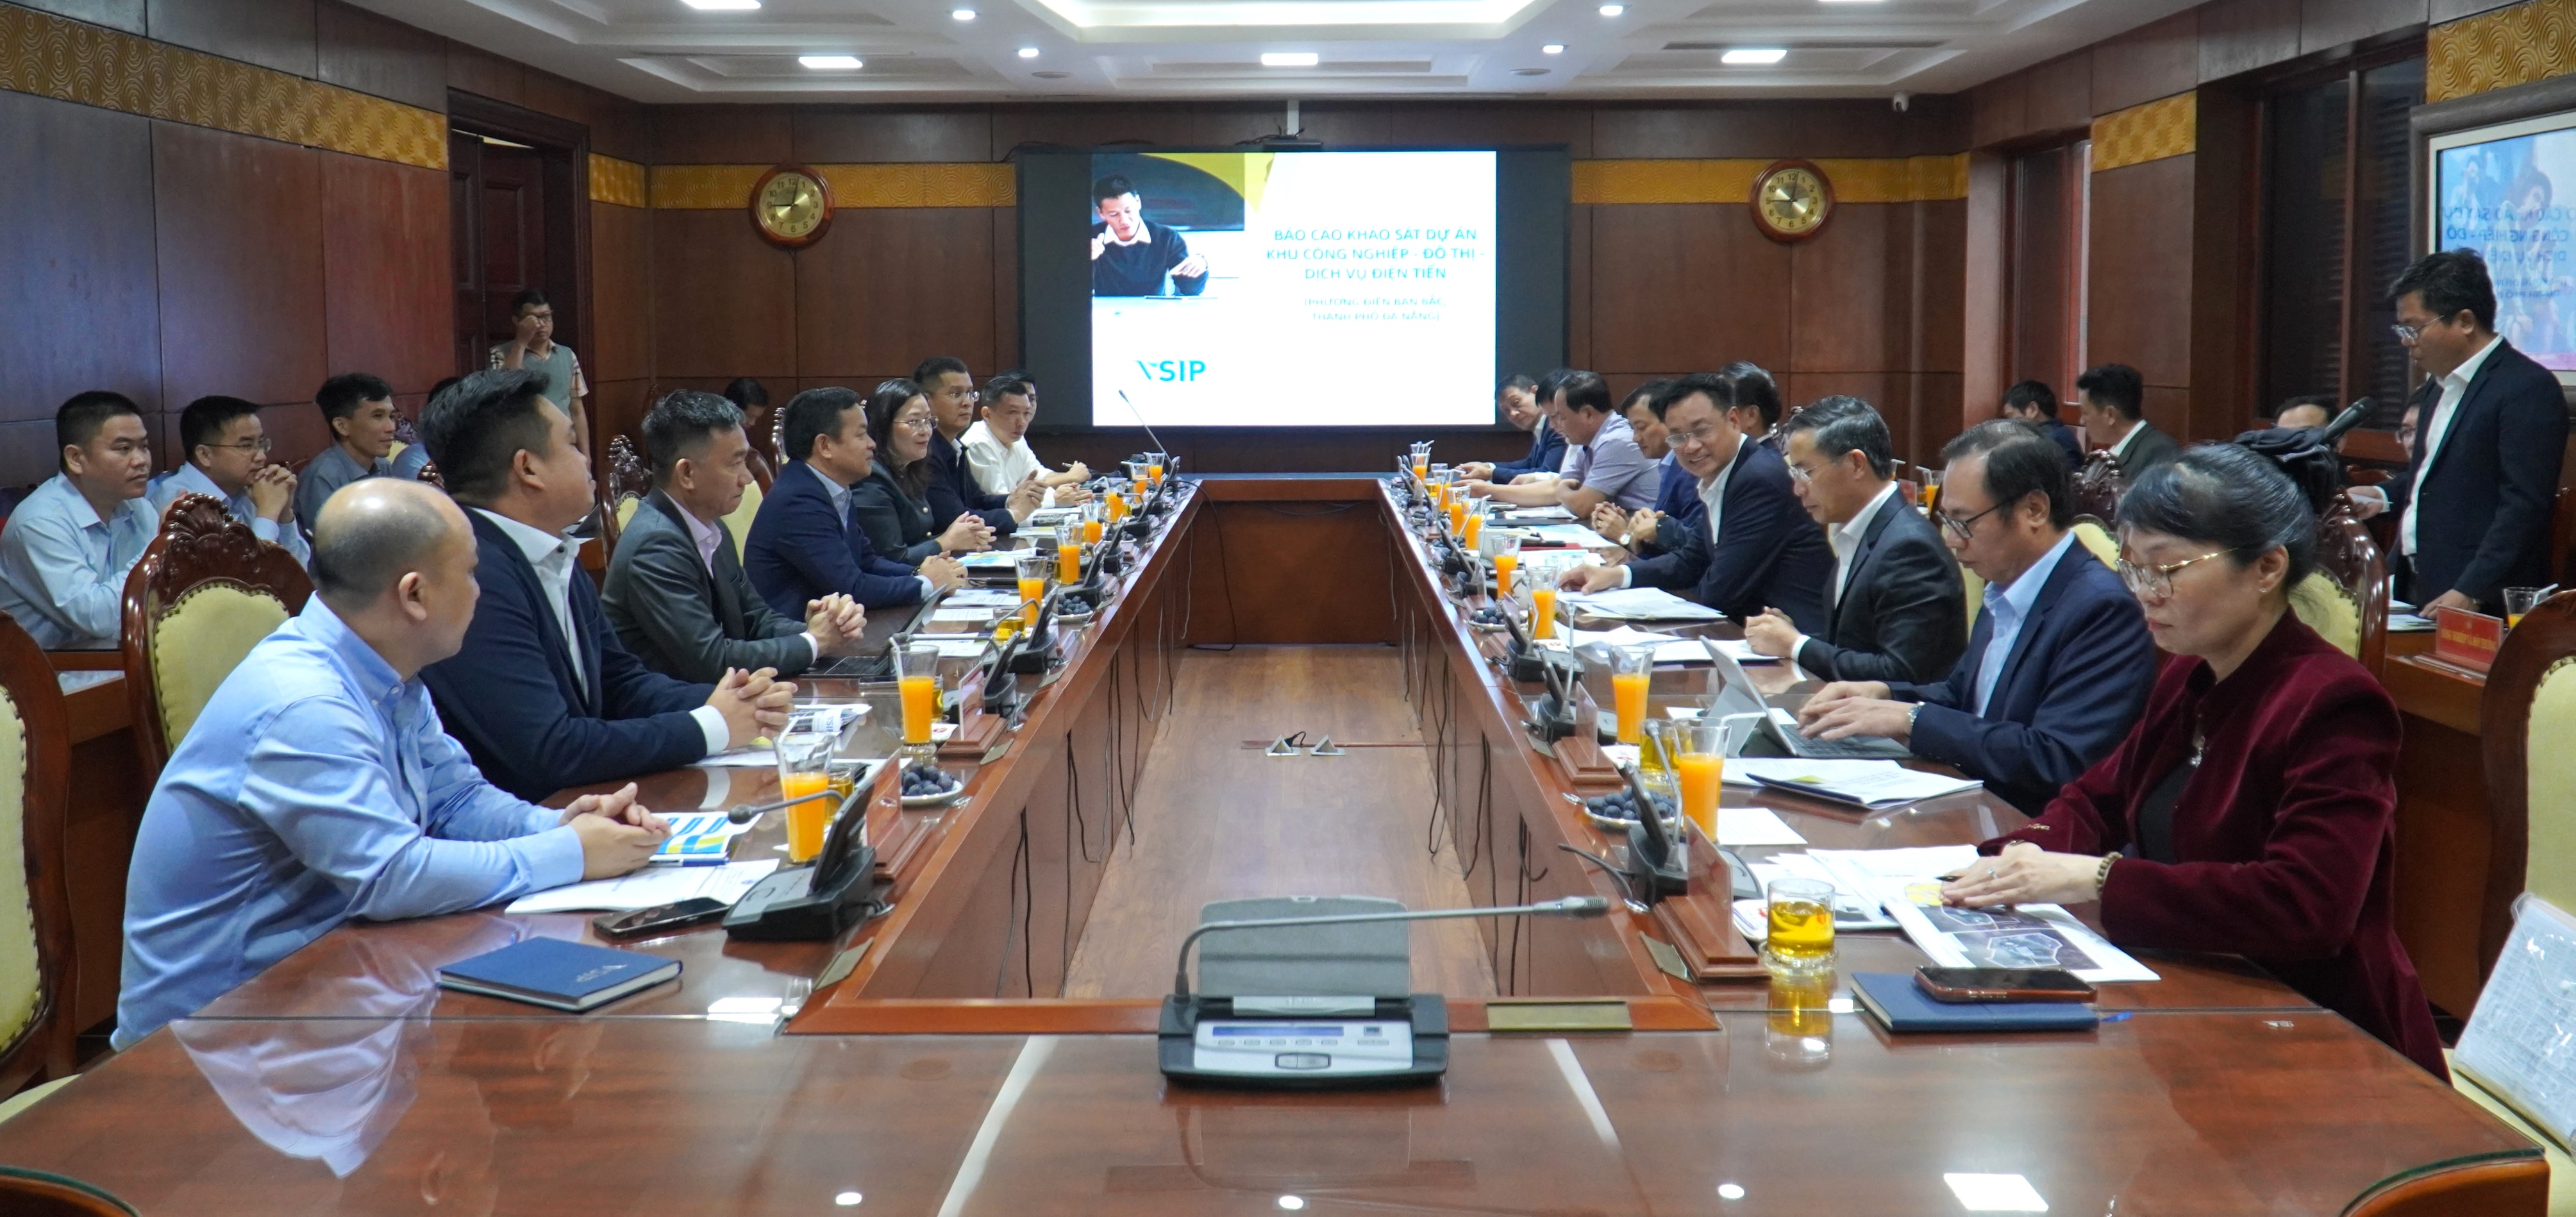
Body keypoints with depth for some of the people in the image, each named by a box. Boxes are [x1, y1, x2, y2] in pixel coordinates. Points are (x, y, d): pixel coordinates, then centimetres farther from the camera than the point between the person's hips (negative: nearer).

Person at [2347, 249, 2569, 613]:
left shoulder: (2529, 389, -13)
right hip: (2414, 589, 8)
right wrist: (2385, 496, 9)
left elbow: (2524, 507, -19)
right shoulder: (2439, 384, 16)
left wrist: (2470, 593, -23)